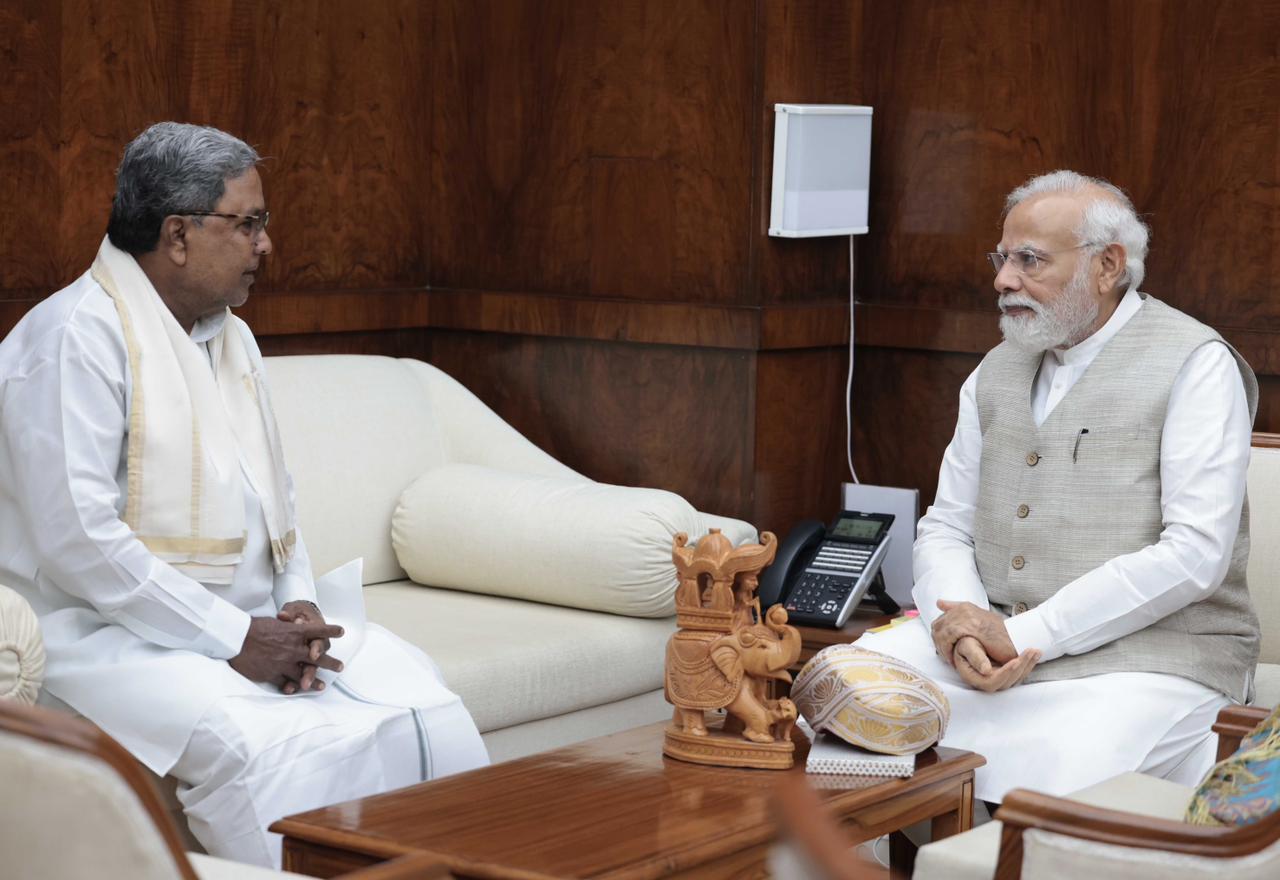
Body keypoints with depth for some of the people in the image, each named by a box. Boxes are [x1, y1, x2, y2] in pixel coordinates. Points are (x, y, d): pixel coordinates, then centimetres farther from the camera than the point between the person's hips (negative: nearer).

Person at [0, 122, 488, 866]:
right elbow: (77, 537, -20)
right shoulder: (75, 336, -13)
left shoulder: (232, 336, 15)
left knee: (420, 704, -12)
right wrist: (232, 638, -20)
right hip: (117, 633, -8)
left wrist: (300, 603, 0)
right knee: (274, 749, -32)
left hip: (250, 623, 8)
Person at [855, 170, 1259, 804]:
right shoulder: (996, 373, 16)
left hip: (1148, 651, -6)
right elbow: (945, 531, 14)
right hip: (990, 636, 6)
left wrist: (1026, 634, -18)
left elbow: (1194, 554, -14)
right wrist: (967, 627, -10)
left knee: (1050, 774, -35)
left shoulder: (1194, 365, -4)